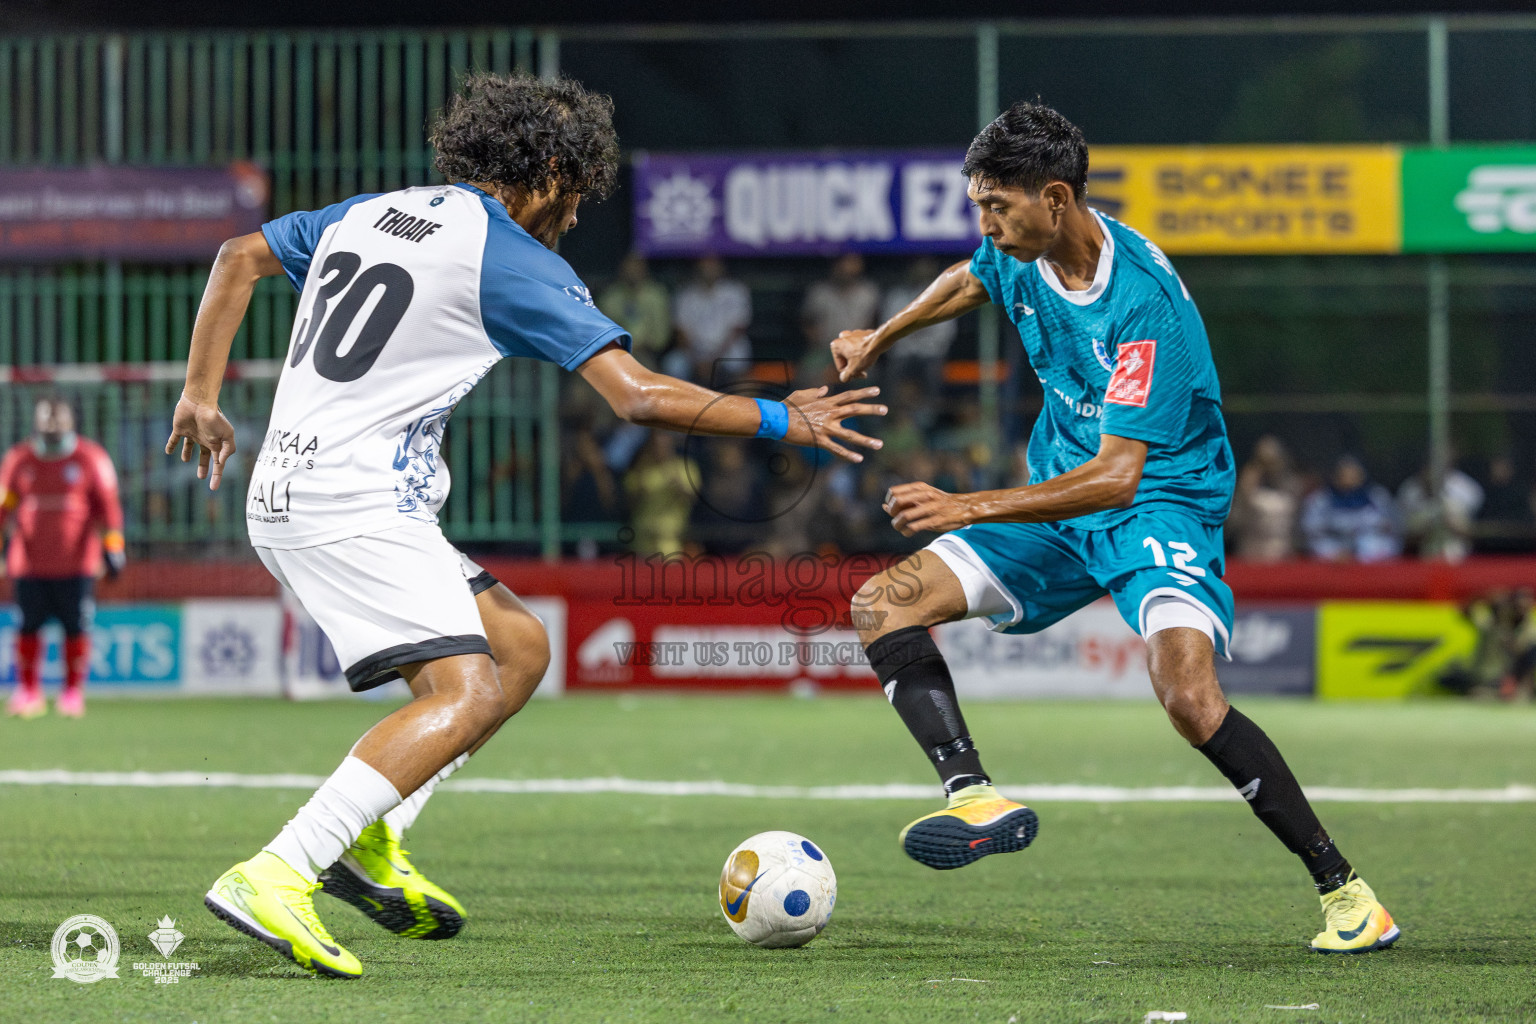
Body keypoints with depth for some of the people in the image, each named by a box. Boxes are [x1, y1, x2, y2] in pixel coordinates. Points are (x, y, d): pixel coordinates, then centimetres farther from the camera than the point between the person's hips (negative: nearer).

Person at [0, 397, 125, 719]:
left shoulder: (91, 459, -1)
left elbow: (108, 505, 0)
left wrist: (112, 546, -8)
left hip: (77, 563, -2)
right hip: (30, 560, 2)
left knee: (76, 627, -1)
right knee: (28, 626, 2)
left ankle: (73, 692, 10)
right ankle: (28, 691, 13)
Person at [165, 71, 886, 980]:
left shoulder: (367, 214, 17)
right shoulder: (513, 261, -7)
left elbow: (240, 257, 26)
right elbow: (639, 396, -13)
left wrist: (202, 393, 28)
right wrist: (781, 422, -6)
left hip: (285, 496, 9)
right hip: (356, 504, -9)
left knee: (520, 647, 13)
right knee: (464, 694, -19)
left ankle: (372, 845, 6)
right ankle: (273, 878, -30)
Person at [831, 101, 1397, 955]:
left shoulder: (1144, 301, -28)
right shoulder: (1021, 256, -4)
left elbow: (1116, 475, -31)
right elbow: (972, 279, 25)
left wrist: (967, 509, -34)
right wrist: (881, 338, 30)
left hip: (1163, 505, -8)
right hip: (1057, 504, 8)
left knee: (1191, 697, -30)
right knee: (884, 604, -7)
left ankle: (1343, 889, -17)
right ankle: (977, 796, -23)